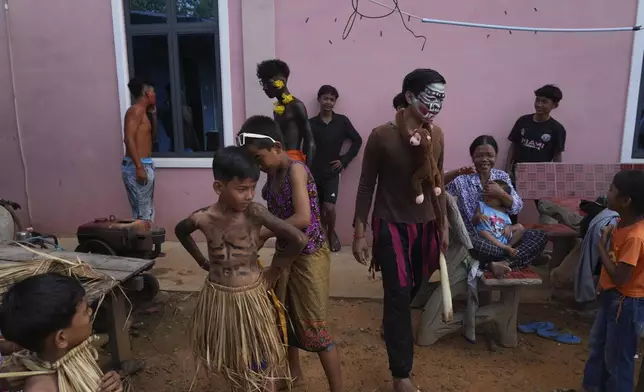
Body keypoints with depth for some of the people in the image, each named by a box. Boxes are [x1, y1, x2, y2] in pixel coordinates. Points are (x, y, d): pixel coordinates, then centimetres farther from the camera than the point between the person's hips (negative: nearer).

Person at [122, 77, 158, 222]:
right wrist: (139, 167, -25)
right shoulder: (136, 110, -10)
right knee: (144, 214, -8)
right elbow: (129, 139, -20)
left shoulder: (143, 112, 18)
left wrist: (153, 114, 18)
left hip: (144, 165, 10)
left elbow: (152, 136, 28)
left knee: (146, 212, 12)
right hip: (136, 166, -10)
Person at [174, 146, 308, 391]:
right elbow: (180, 231, 10)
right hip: (219, 299, 1)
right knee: (230, 363, 19)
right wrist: (202, 261, 6)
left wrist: (274, 270, -12)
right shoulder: (203, 218, -14)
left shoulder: (255, 213, -19)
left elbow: (299, 240, -25)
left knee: (258, 366, 13)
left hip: (250, 298, -1)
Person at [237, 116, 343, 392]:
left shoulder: (296, 170, -20)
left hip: (309, 255, -9)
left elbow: (303, 218, -30)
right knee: (284, 316, 21)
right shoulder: (273, 173, 4)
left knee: (315, 327, -1)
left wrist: (261, 234, -23)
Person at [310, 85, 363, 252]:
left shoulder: (342, 121, -1)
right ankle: (323, 234, 29)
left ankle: (332, 232, 16)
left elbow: (357, 141, 6)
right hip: (313, 172, 1)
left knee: (329, 207, -12)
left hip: (332, 172, -1)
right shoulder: (311, 123, 0)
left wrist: (344, 160, -2)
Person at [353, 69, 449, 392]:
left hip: (426, 225, 5)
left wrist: (443, 224, 13)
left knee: (413, 290, 17)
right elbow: (366, 186, -8)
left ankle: (394, 328, 48)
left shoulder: (437, 135, 1)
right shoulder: (382, 136, -14)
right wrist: (359, 232, -8)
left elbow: (437, 182, 10)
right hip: (392, 225, -5)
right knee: (398, 296, -1)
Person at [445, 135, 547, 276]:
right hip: (474, 236, -5)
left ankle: (504, 263, -27)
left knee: (539, 236, -12)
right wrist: (457, 172, -34)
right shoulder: (463, 179, -5)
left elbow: (517, 208, 2)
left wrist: (501, 193, -17)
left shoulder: (502, 176, 8)